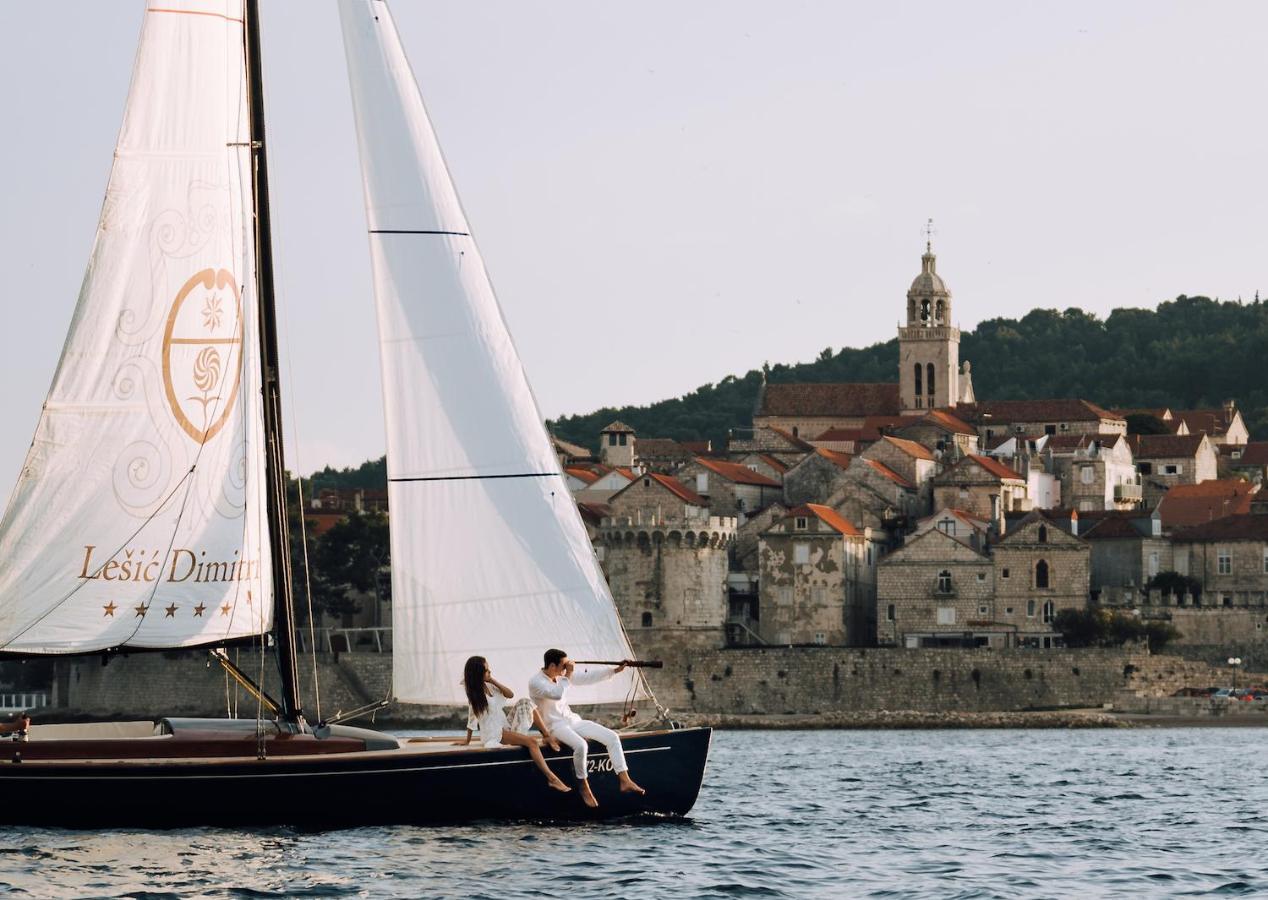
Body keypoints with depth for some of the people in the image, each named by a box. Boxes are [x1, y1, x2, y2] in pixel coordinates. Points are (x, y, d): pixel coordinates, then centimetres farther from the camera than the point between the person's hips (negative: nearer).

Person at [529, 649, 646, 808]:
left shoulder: (562, 676, 7)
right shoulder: (535, 682, -14)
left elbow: (588, 677, 11)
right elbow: (557, 694, -29)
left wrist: (615, 670, 5)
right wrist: (568, 674, -18)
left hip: (574, 721, 7)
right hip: (555, 726, -7)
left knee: (612, 737, -10)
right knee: (581, 745, -36)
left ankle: (625, 781, -12)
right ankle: (584, 788, -17)